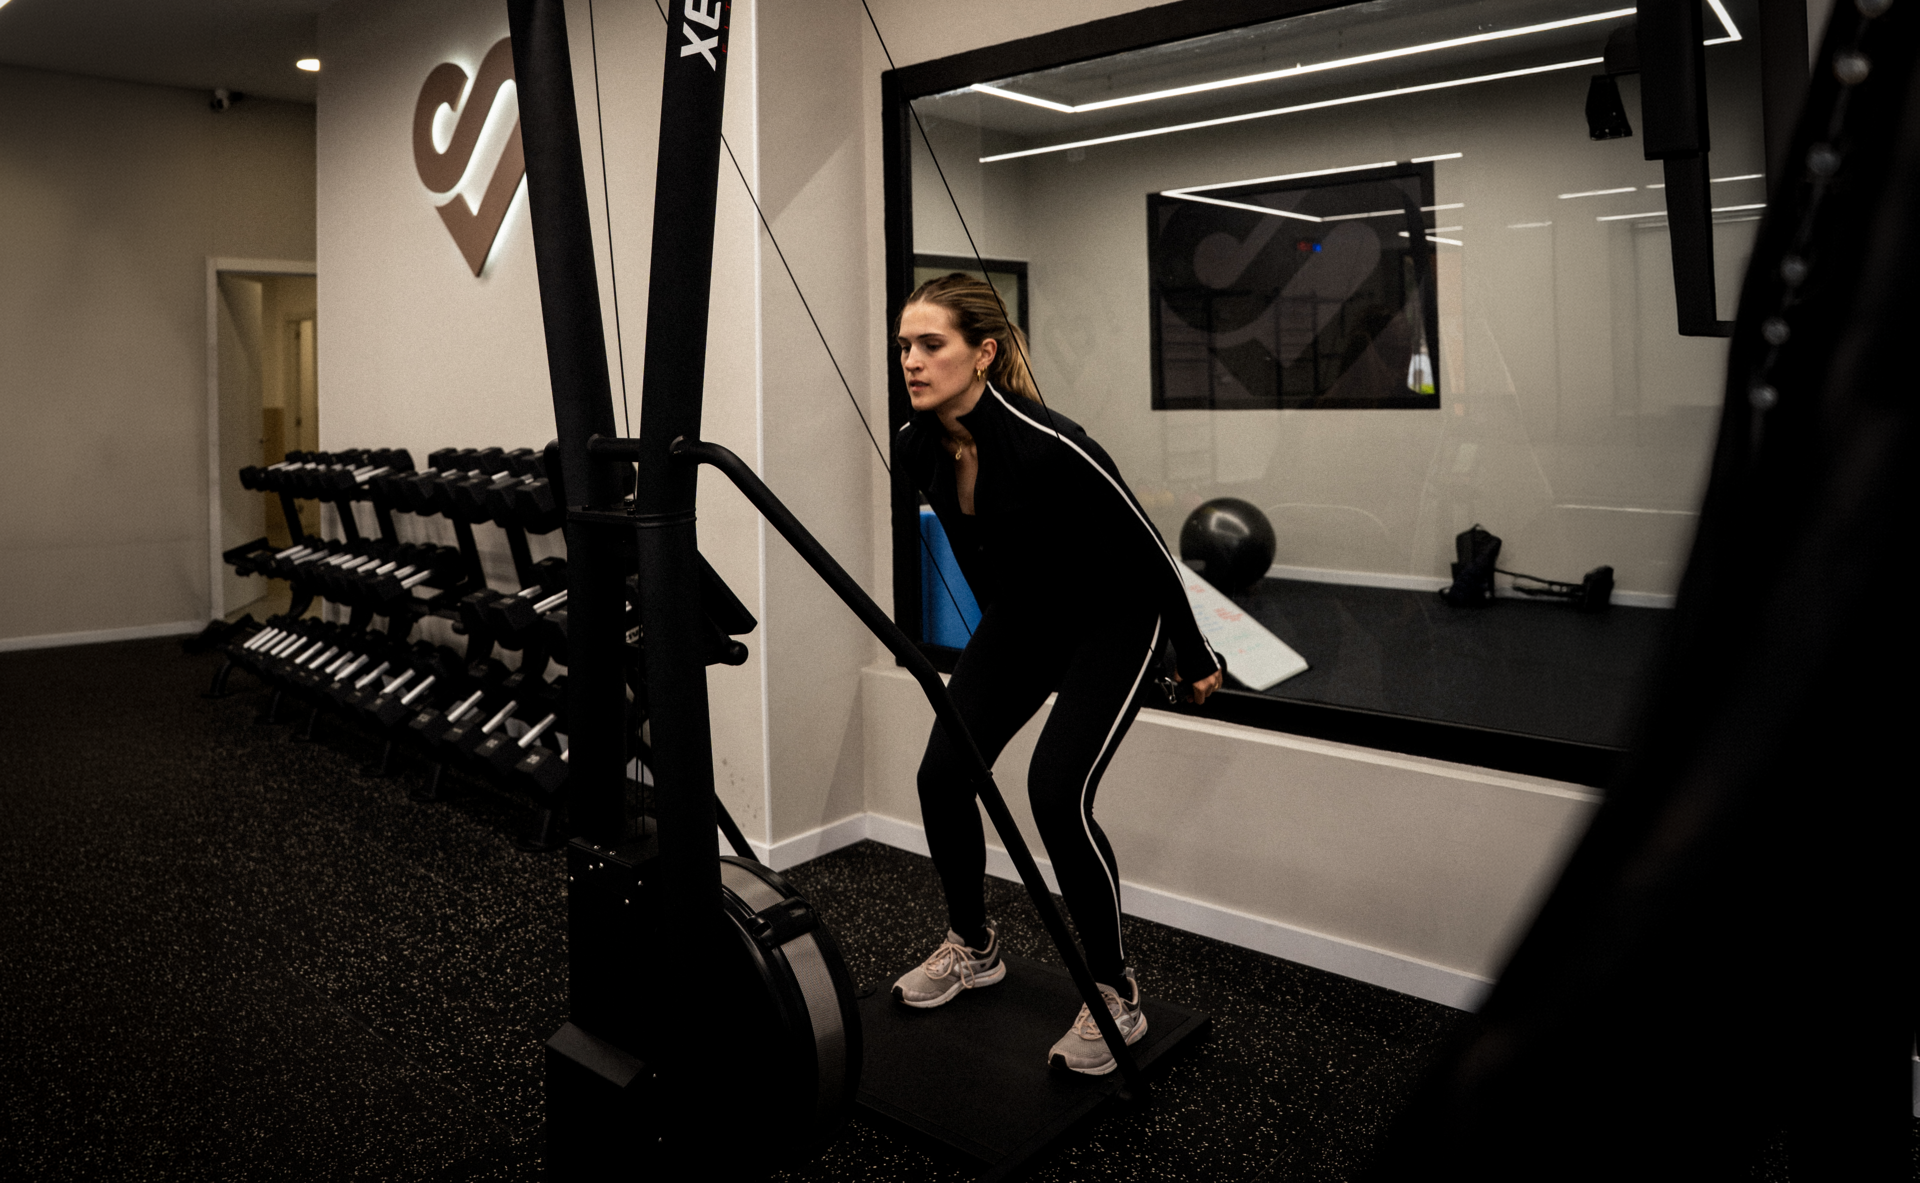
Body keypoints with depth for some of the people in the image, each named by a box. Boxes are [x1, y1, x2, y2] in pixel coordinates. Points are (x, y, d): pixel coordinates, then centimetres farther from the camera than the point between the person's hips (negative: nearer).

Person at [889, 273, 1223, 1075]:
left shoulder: (1047, 444, -33)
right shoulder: (915, 447, -13)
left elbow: (1146, 547, -20)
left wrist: (1195, 659, -10)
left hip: (1113, 619, -6)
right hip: (1018, 618, 6)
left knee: (1056, 790, -18)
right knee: (942, 774, -3)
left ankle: (1116, 998, 1)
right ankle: (972, 949, 21)